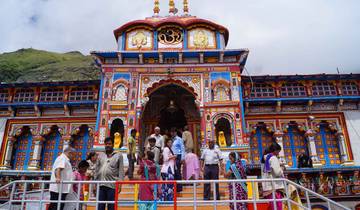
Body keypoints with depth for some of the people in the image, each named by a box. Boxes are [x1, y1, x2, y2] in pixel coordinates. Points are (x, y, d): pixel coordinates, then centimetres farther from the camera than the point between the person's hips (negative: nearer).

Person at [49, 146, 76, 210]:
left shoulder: (64, 159, 24)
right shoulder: (62, 158, -10)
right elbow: (58, 169, -28)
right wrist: (58, 178, -44)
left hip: (61, 189, 10)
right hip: (59, 189, -10)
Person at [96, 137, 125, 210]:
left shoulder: (118, 155, 5)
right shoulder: (101, 155, 15)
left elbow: (121, 170, -1)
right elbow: (96, 170, 14)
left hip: (112, 185, -3)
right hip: (100, 185, 3)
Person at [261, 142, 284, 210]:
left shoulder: (266, 158, 19)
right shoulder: (273, 158, -6)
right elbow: (277, 172, -14)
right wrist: (281, 169, 6)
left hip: (268, 187, 8)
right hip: (274, 186, -8)